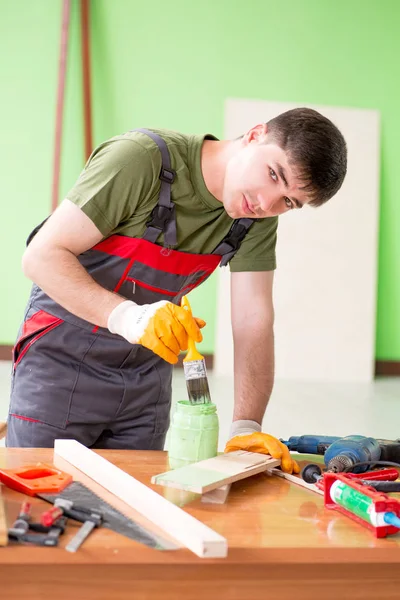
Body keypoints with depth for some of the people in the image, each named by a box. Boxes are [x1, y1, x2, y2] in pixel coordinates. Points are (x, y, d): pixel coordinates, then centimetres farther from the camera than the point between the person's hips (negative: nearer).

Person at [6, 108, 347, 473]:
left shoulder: (259, 217, -8)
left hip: (147, 371, 5)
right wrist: (127, 316, -40)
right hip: (62, 356, -4)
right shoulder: (140, 158, -25)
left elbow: (254, 319, -10)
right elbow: (42, 255, -25)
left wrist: (247, 427, -20)